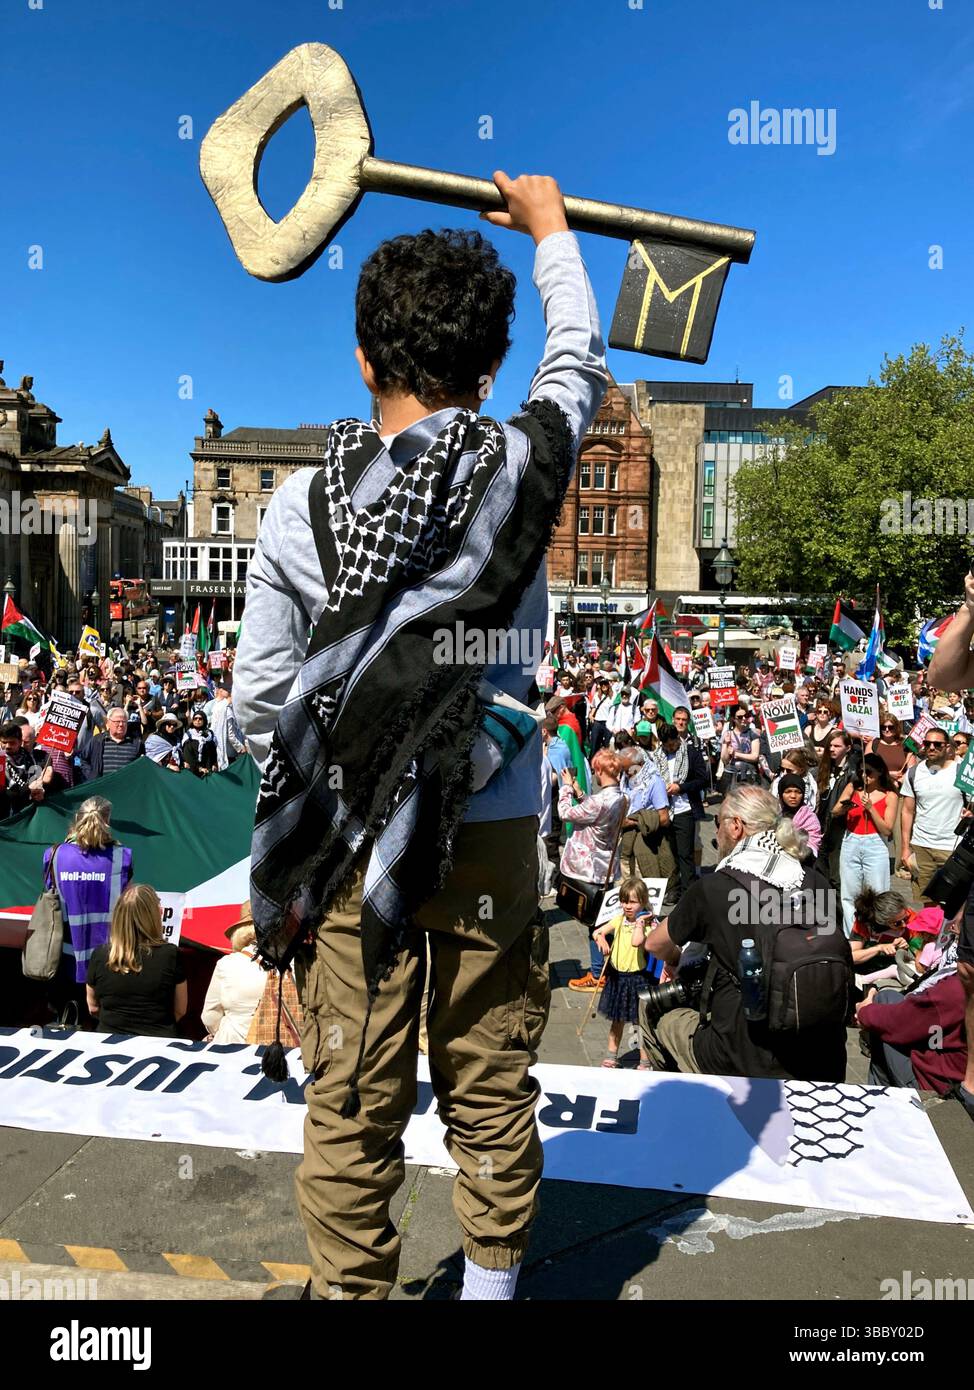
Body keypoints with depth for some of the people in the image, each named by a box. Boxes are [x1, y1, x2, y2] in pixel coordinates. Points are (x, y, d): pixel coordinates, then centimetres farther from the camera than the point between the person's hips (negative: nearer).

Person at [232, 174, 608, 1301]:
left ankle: (352, 1289, 29)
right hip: (491, 834, 0)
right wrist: (548, 226, 32)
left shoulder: (304, 502, -6)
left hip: (351, 841, 0)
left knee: (353, 1105, 12)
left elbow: (260, 699, -4)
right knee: (491, 1093, 15)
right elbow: (579, 356, 16)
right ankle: (490, 1283, 33)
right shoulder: (524, 465, -6)